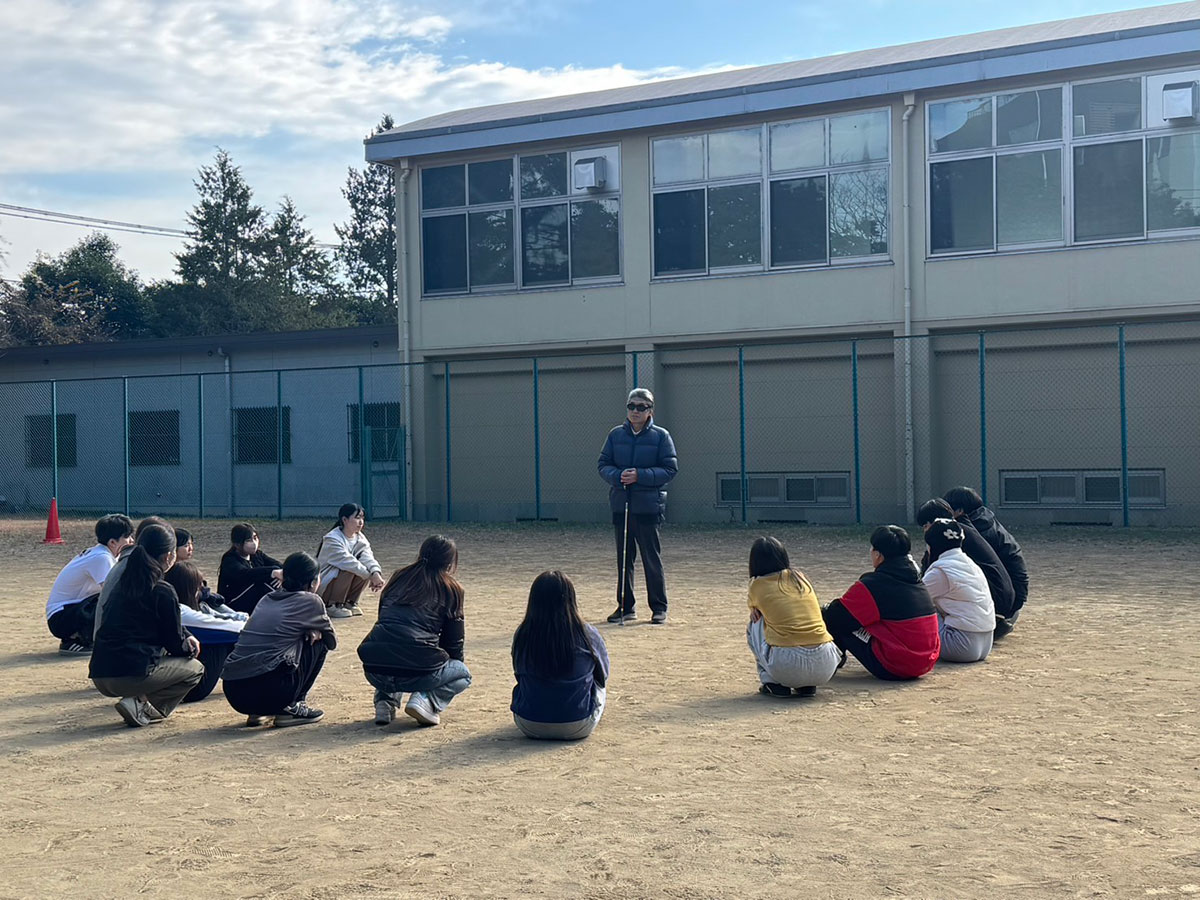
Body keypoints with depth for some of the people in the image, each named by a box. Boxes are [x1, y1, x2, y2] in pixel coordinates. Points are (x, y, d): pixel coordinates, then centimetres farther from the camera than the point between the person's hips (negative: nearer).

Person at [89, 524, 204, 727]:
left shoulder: (123, 584, 16)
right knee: (195, 669, 13)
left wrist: (186, 637, 11)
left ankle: (140, 702, 10)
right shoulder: (163, 592, -8)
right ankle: (142, 706, -3)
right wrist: (188, 648, 23)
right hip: (131, 675, -8)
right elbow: (174, 643, 2)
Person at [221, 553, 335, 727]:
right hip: (270, 691, -7)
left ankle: (257, 712, 18)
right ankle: (291, 708, 10)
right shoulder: (310, 601, 3)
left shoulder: (267, 599, 21)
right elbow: (332, 642, 16)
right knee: (318, 641, 15)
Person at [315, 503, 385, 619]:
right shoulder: (332, 539, -21)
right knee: (349, 569, -31)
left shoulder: (360, 538, 2)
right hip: (322, 586, -7)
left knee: (370, 569, -13)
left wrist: (376, 574, -34)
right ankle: (333, 606, -18)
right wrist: (370, 577, -31)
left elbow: (367, 557, -14)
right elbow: (347, 562, -29)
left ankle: (350, 602, 0)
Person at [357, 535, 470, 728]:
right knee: (464, 674, 25)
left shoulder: (398, 578, 19)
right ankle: (425, 701, -2)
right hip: (416, 672, -5)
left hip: (374, 670, 5)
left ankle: (385, 701, 15)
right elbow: (453, 641, 13)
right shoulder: (450, 589, 8)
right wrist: (455, 663, 34)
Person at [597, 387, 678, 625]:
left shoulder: (661, 436, 0)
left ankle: (659, 608, 12)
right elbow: (603, 464, 9)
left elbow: (670, 469, -5)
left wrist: (640, 476, -16)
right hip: (621, 505, 3)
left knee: (652, 559, 1)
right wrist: (617, 476, -13)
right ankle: (625, 607, 17)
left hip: (649, 507, -3)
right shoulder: (616, 435, 9)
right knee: (624, 559, 9)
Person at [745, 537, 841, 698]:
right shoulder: (800, 577, 18)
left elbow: (754, 610, 28)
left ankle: (773, 683, 15)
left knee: (754, 625, 23)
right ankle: (807, 685, 17)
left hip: (787, 667, -4)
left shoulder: (757, 584, 8)